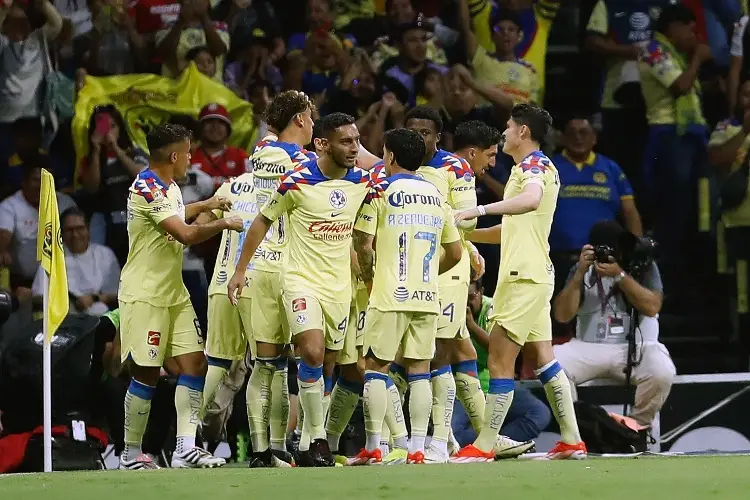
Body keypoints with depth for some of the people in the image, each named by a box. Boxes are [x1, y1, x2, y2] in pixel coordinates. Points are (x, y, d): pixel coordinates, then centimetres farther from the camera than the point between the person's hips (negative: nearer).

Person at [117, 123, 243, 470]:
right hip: (145, 294, -9)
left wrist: (204, 206, 33)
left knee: (194, 363, -1)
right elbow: (186, 234, -27)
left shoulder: (167, 187, 11)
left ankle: (186, 448, -4)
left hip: (173, 292, 9)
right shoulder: (148, 189, -20)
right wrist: (223, 224, -15)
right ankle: (131, 454, 6)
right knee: (146, 374, -4)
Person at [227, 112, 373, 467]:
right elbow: (263, 221, -1)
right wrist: (240, 269, 0)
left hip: (339, 285, 5)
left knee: (326, 366, 8)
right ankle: (317, 438, -11)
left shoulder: (362, 182, 0)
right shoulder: (298, 182, -13)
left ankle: (309, 443, 19)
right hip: (302, 280, -5)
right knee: (313, 354, -21)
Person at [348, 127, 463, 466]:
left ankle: (373, 449, -2)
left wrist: (369, 279, 9)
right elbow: (455, 252, 16)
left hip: (390, 297, -4)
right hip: (427, 297, 4)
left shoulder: (380, 191, -2)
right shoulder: (436, 196, 13)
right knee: (419, 370, 5)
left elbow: (364, 244, -8)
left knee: (376, 367, 2)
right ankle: (417, 449, 0)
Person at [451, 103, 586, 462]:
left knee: (500, 362, -9)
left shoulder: (533, 165, -11)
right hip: (534, 274, 10)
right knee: (543, 360, 11)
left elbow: (532, 198, -36)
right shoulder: (538, 167, 20)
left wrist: (481, 210, -43)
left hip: (524, 278, -10)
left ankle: (484, 446, -9)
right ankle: (572, 441, 10)